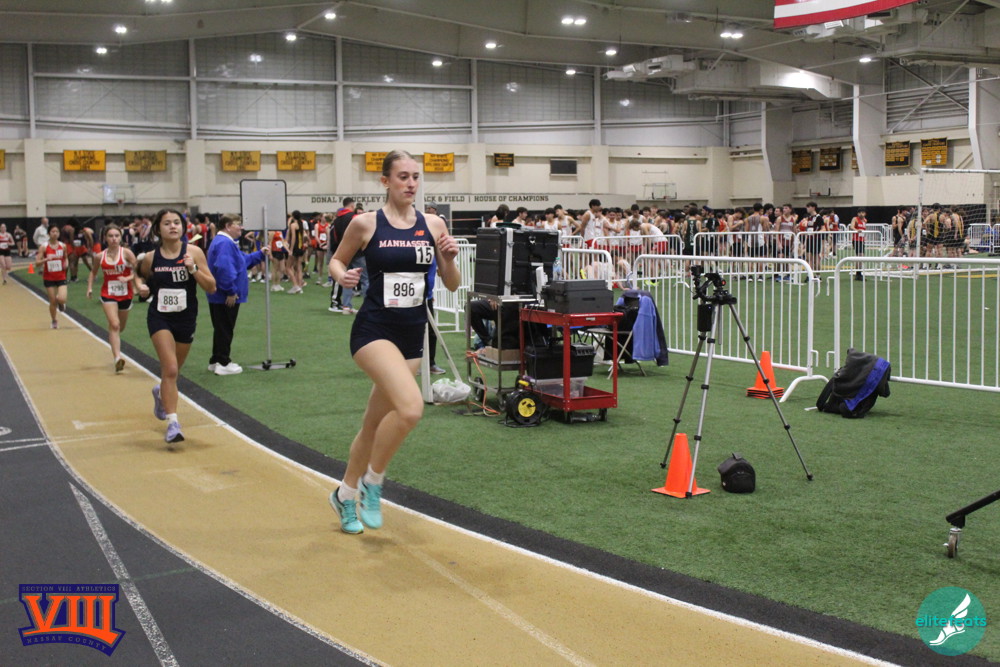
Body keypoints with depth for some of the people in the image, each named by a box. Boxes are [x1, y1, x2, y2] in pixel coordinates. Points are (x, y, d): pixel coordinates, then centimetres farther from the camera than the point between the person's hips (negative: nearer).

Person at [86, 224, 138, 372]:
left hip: (125, 294, 1)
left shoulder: (126, 253, -10)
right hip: (108, 294, -1)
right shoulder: (100, 256, -2)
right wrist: (90, 288, 4)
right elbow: (93, 272, 15)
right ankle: (117, 358, -24)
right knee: (114, 325, -18)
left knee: (121, 327, 17)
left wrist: (128, 278, -28)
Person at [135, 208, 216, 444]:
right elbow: (140, 275, 18)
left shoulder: (193, 252, -7)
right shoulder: (151, 258, -4)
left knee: (172, 371, 19)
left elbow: (211, 287, -9)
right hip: (159, 318, -2)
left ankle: (161, 393, 54)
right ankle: (172, 423, -14)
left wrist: (192, 268, -22)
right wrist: (141, 286, -4)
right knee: (170, 369, -18)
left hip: (186, 319, 2)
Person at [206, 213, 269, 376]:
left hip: (220, 297, 11)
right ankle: (223, 364, 4)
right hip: (226, 297, -11)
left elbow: (244, 259, 29)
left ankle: (216, 361, 25)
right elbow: (223, 268, -30)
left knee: (222, 329, 17)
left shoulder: (227, 242, 16)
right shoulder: (224, 243, -20)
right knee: (224, 330, -2)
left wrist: (260, 254, 22)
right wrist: (231, 291, -26)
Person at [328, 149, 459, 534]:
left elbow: (452, 285, 8)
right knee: (411, 406, -27)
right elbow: (337, 260, 9)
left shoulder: (433, 225, 4)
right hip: (374, 330, -5)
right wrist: (342, 275, -13)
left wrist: (449, 259, -12)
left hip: (413, 336, 5)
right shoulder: (366, 224, -5)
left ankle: (346, 495, 36)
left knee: (376, 423, 14)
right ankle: (372, 483, -2)